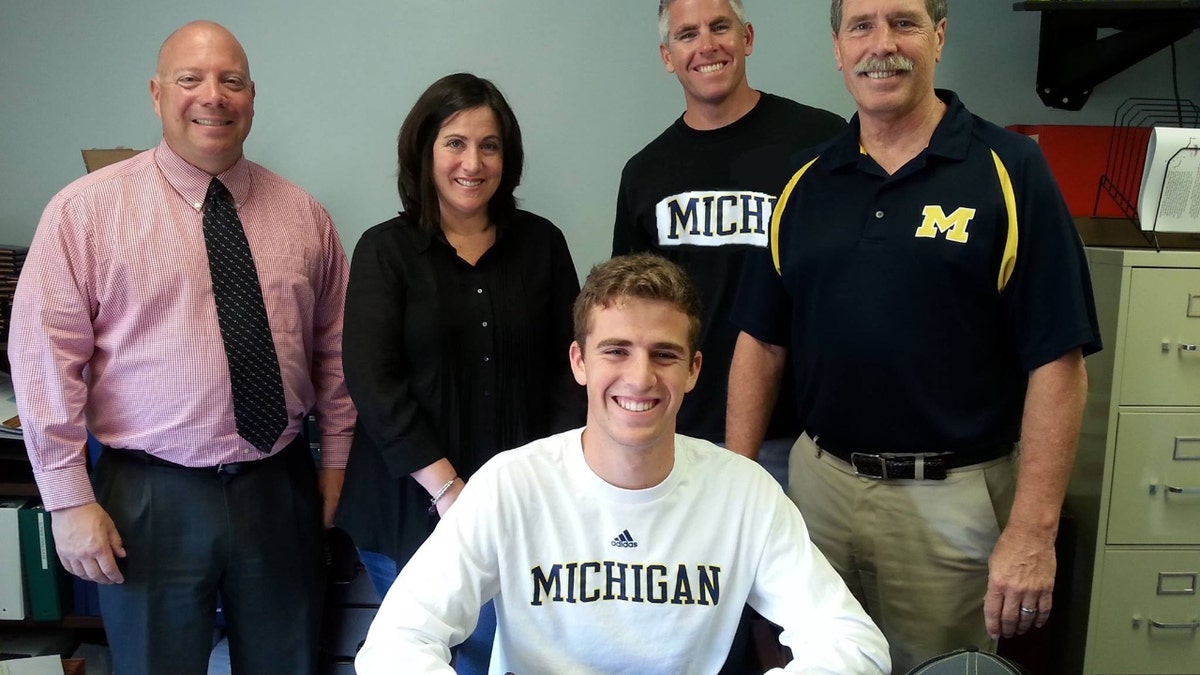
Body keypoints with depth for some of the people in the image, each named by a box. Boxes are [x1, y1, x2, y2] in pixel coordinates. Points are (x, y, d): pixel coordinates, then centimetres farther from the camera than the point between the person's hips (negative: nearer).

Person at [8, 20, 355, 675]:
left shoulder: (302, 214, 5)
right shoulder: (87, 209, -4)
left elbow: (334, 345, 10)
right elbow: (44, 355, -6)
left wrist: (337, 460, 7)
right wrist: (69, 499, -8)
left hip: (282, 491, 3)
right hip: (152, 498, -2)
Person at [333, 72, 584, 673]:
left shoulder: (541, 244, 3)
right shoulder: (386, 251, -2)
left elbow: (568, 365, 3)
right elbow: (373, 381, -11)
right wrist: (448, 490, -17)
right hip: (413, 506, -1)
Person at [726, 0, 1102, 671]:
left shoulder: (1010, 170, -7)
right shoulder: (806, 182, 4)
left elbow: (1057, 362, -10)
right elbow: (762, 342, 7)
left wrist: (1032, 533, -15)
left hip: (954, 497, -3)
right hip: (819, 481, 4)